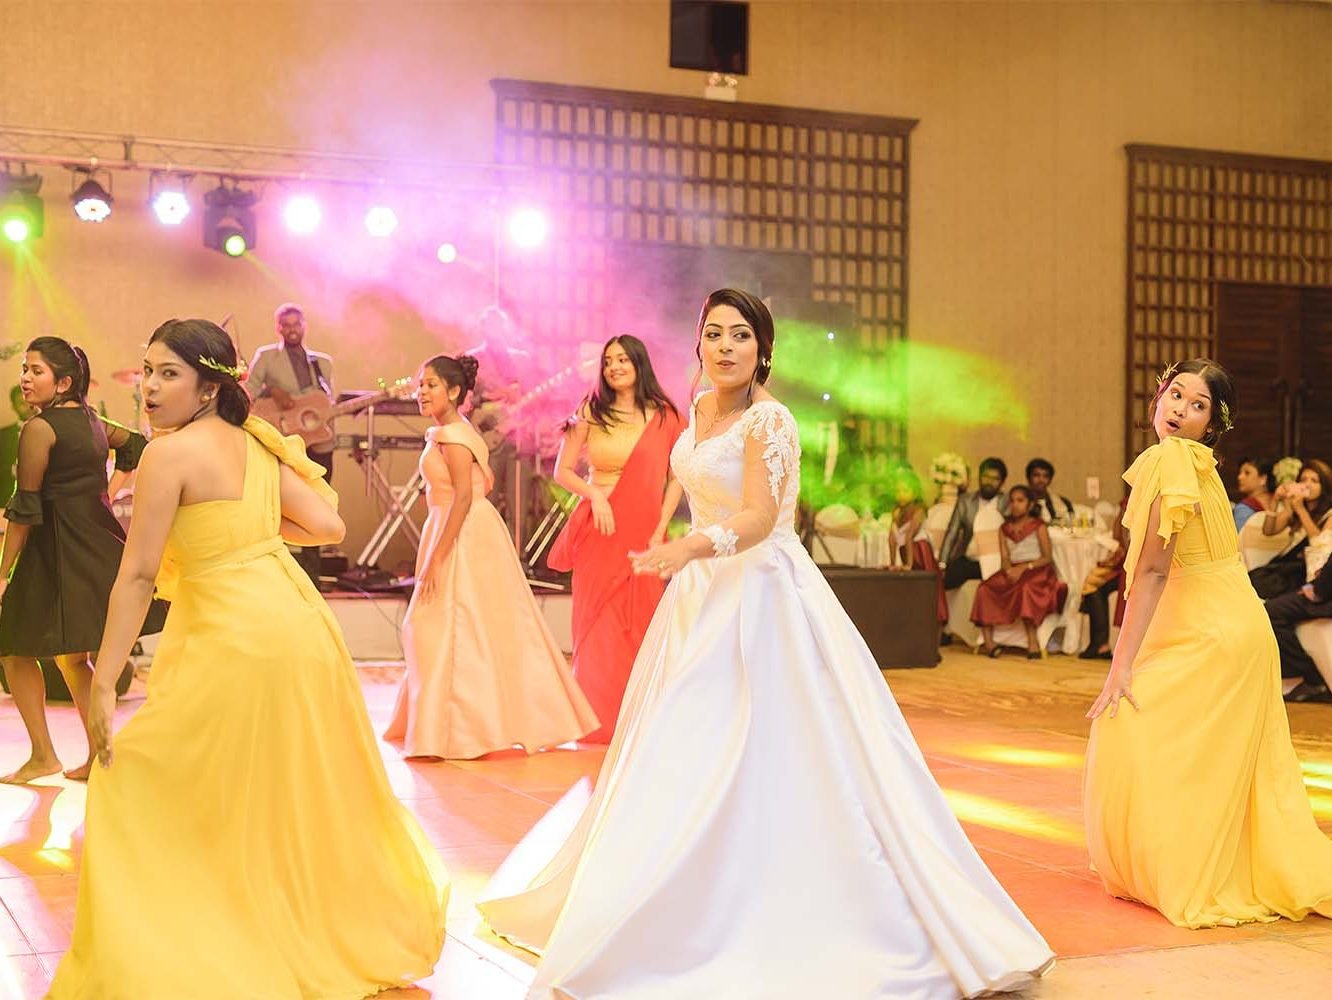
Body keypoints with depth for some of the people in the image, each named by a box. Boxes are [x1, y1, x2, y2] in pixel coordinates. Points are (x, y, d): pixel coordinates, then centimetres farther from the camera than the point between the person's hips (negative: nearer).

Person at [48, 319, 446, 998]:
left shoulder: (170, 453, -12)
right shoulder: (256, 442, 8)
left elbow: (137, 576, -13)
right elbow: (328, 525, 7)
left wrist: (103, 684, -10)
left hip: (239, 638, -8)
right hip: (297, 619, 8)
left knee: (133, 783, 6)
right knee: (303, 790, 24)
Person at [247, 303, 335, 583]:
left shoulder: (323, 361, 16)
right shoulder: (266, 356, 5)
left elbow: (330, 403, 15)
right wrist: (272, 392, -20)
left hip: (319, 446, 4)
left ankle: (309, 581, 14)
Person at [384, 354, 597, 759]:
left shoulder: (452, 436, -17)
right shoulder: (456, 431, 13)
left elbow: (463, 497, -23)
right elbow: (487, 480, 20)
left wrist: (435, 559, -24)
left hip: (463, 540, -10)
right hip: (471, 536, 10)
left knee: (450, 629, -5)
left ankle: (464, 729, 0)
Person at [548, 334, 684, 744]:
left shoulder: (664, 417, 4)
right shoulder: (590, 413, 4)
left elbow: (676, 478, 4)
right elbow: (562, 471, 4)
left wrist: (660, 530, -5)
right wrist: (594, 494, -13)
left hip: (642, 535, 0)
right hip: (599, 534, 0)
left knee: (639, 627, 2)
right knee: (598, 626, 3)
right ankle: (598, 722, 11)